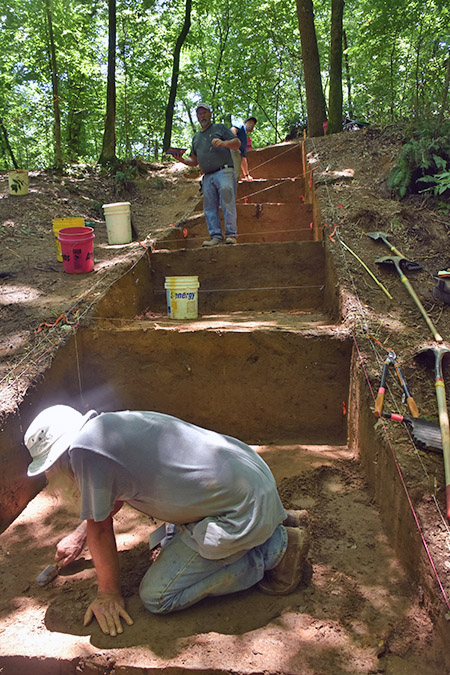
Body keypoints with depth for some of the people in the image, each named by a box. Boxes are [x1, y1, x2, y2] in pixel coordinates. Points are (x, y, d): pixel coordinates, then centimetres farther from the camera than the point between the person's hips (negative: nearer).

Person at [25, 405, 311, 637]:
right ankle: (274, 525, 20)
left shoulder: (84, 449, -14)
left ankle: (275, 550, 0)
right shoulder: (111, 427, 14)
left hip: (240, 509, -10)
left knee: (156, 597, -2)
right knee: (173, 541, 30)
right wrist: (78, 536, 40)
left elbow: (100, 527, -4)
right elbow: (111, 502, 31)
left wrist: (109, 594, 9)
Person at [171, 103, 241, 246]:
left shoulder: (220, 128, 14)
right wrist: (182, 160, 10)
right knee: (210, 208, -3)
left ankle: (231, 234, -17)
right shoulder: (196, 137, 29)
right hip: (207, 177, 5)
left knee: (227, 202, -17)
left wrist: (223, 143, -12)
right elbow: (194, 161, 30)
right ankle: (216, 236, -4)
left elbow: (237, 143, 7)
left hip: (224, 172, -5)